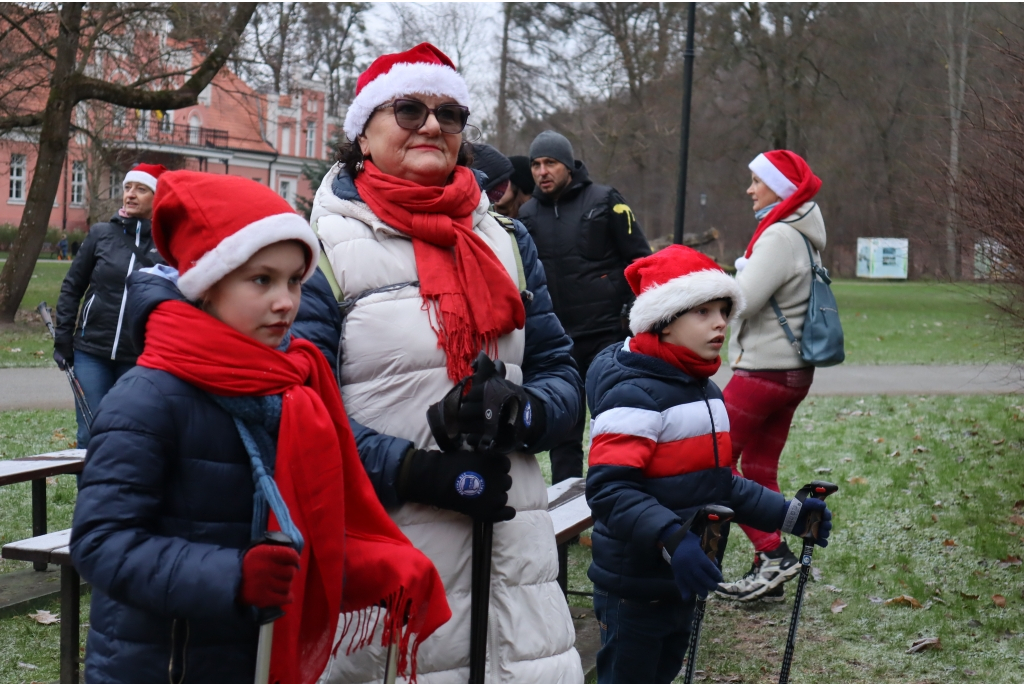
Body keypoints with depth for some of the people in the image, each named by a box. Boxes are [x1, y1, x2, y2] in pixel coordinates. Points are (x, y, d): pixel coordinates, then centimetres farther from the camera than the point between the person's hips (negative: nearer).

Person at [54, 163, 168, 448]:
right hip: (91, 352, 1)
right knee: (90, 435, 3)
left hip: (140, 358, -1)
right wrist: (62, 340, 3)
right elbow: (72, 288, 7)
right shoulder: (101, 234, 2)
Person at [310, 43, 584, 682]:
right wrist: (411, 471, -17)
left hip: (513, 537, 5)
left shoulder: (506, 239, 16)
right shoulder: (324, 243, -1)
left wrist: (525, 414, -7)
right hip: (377, 548, -4)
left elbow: (559, 368, 16)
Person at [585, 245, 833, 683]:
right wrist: (672, 538, -41)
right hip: (633, 586, -9)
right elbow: (608, 488, -29)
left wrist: (789, 515, 12)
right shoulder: (635, 394, -19)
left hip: (680, 582, 9)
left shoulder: (707, 393, 12)